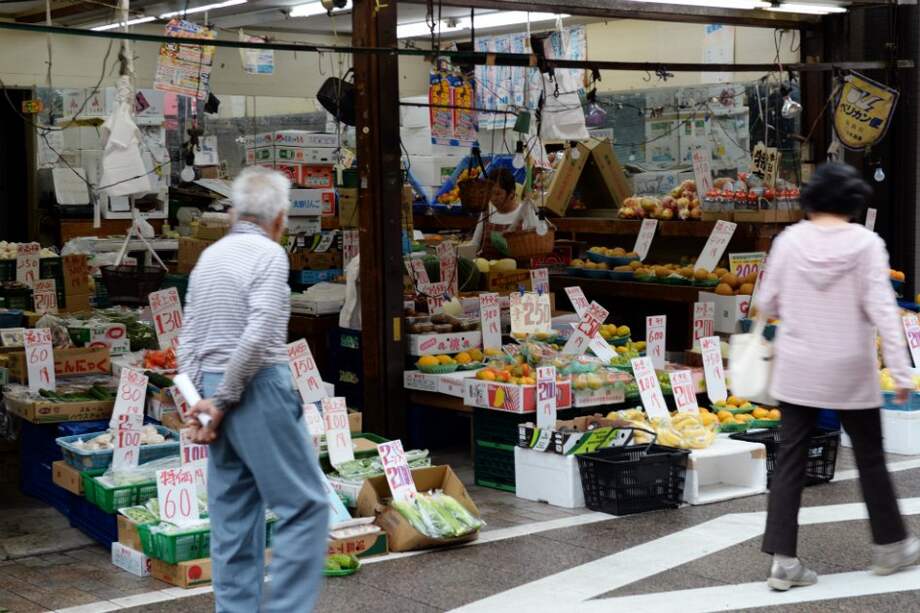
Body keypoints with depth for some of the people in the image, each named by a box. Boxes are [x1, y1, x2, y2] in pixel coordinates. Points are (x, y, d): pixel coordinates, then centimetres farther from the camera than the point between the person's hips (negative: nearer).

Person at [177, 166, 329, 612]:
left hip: (218, 393, 8)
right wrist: (223, 400, -13)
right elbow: (259, 336, -20)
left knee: (234, 517, 10)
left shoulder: (208, 258, 14)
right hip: (259, 391, -8)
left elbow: (189, 342, 10)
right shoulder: (268, 254, -10)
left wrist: (196, 405, 5)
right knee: (304, 505, -2)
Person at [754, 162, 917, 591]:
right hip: (850, 371, -2)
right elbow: (881, 308, -15)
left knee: (790, 461, 6)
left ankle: (783, 560, 5)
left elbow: (766, 302, 1)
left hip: (797, 369, 2)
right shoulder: (866, 243, -10)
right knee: (870, 459, 15)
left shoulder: (790, 239, -5)